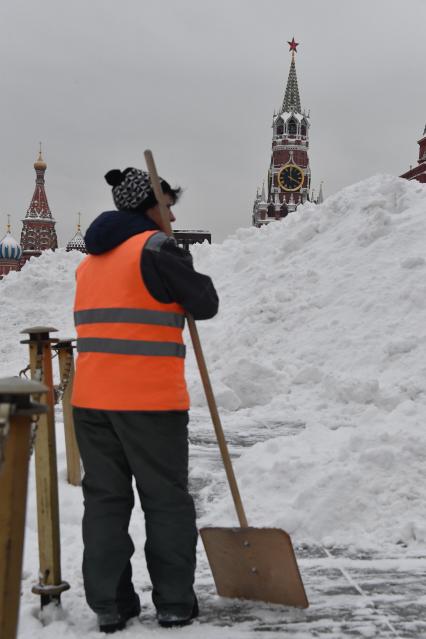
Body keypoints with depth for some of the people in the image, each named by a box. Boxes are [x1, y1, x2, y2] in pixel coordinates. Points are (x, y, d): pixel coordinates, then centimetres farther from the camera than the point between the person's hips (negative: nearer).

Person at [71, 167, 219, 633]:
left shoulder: (91, 260, 16)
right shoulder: (156, 249, -9)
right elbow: (204, 304, -5)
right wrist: (186, 270, 14)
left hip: (92, 399, 7)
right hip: (150, 401, -6)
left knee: (104, 499, 10)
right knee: (166, 500, 6)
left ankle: (109, 605, 12)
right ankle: (174, 603, 12)